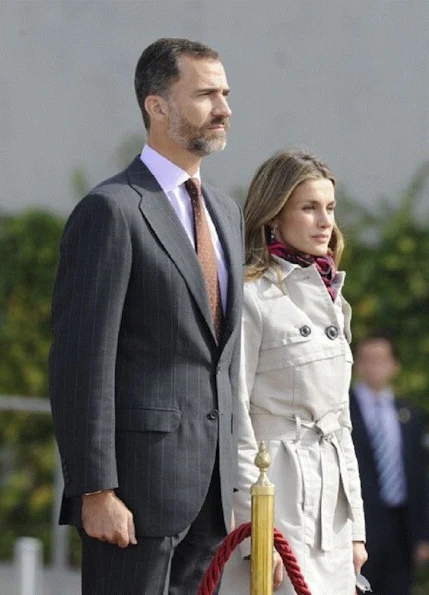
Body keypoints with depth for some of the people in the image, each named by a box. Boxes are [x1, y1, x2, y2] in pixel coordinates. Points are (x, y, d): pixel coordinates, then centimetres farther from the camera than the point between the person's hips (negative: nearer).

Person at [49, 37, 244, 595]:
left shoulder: (226, 211, 18)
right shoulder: (111, 210, -9)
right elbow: (82, 361, -13)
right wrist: (95, 491, -18)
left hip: (208, 483, 8)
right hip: (139, 473, -8)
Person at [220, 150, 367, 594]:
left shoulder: (330, 300, 16)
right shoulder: (252, 298, -8)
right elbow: (236, 419, -11)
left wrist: (355, 526, 15)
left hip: (331, 500, 8)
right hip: (280, 496, -8)